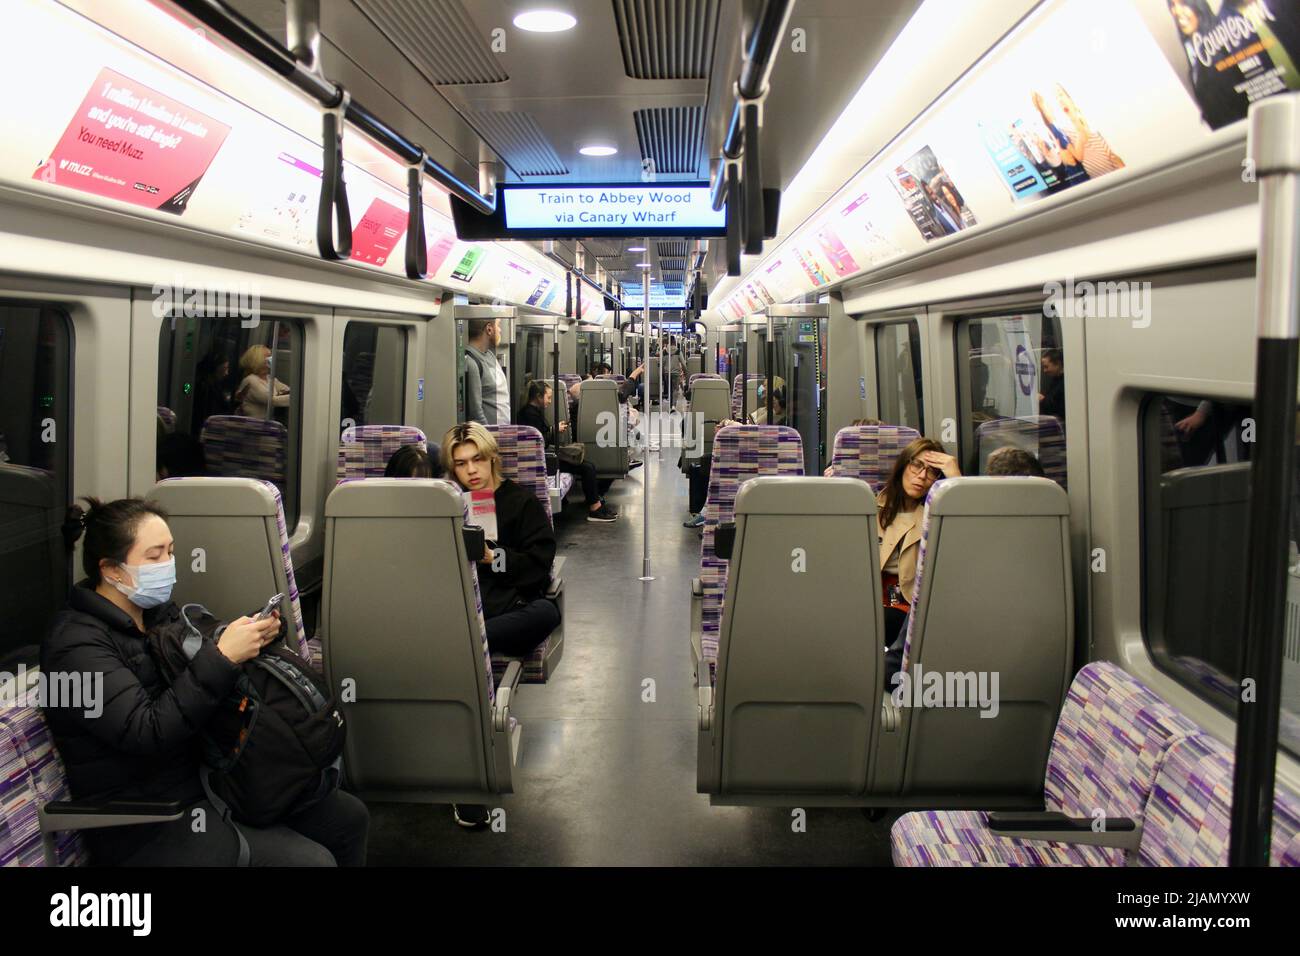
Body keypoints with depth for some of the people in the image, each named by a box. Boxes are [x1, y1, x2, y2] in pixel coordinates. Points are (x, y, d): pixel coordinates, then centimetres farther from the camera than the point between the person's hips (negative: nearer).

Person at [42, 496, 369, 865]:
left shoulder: (159, 611, 8)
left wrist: (253, 636, -7)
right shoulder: (76, 644, -16)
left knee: (349, 817, 2)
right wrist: (223, 656, -29)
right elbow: (147, 732, -26)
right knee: (310, 860, -20)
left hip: (208, 776, 8)